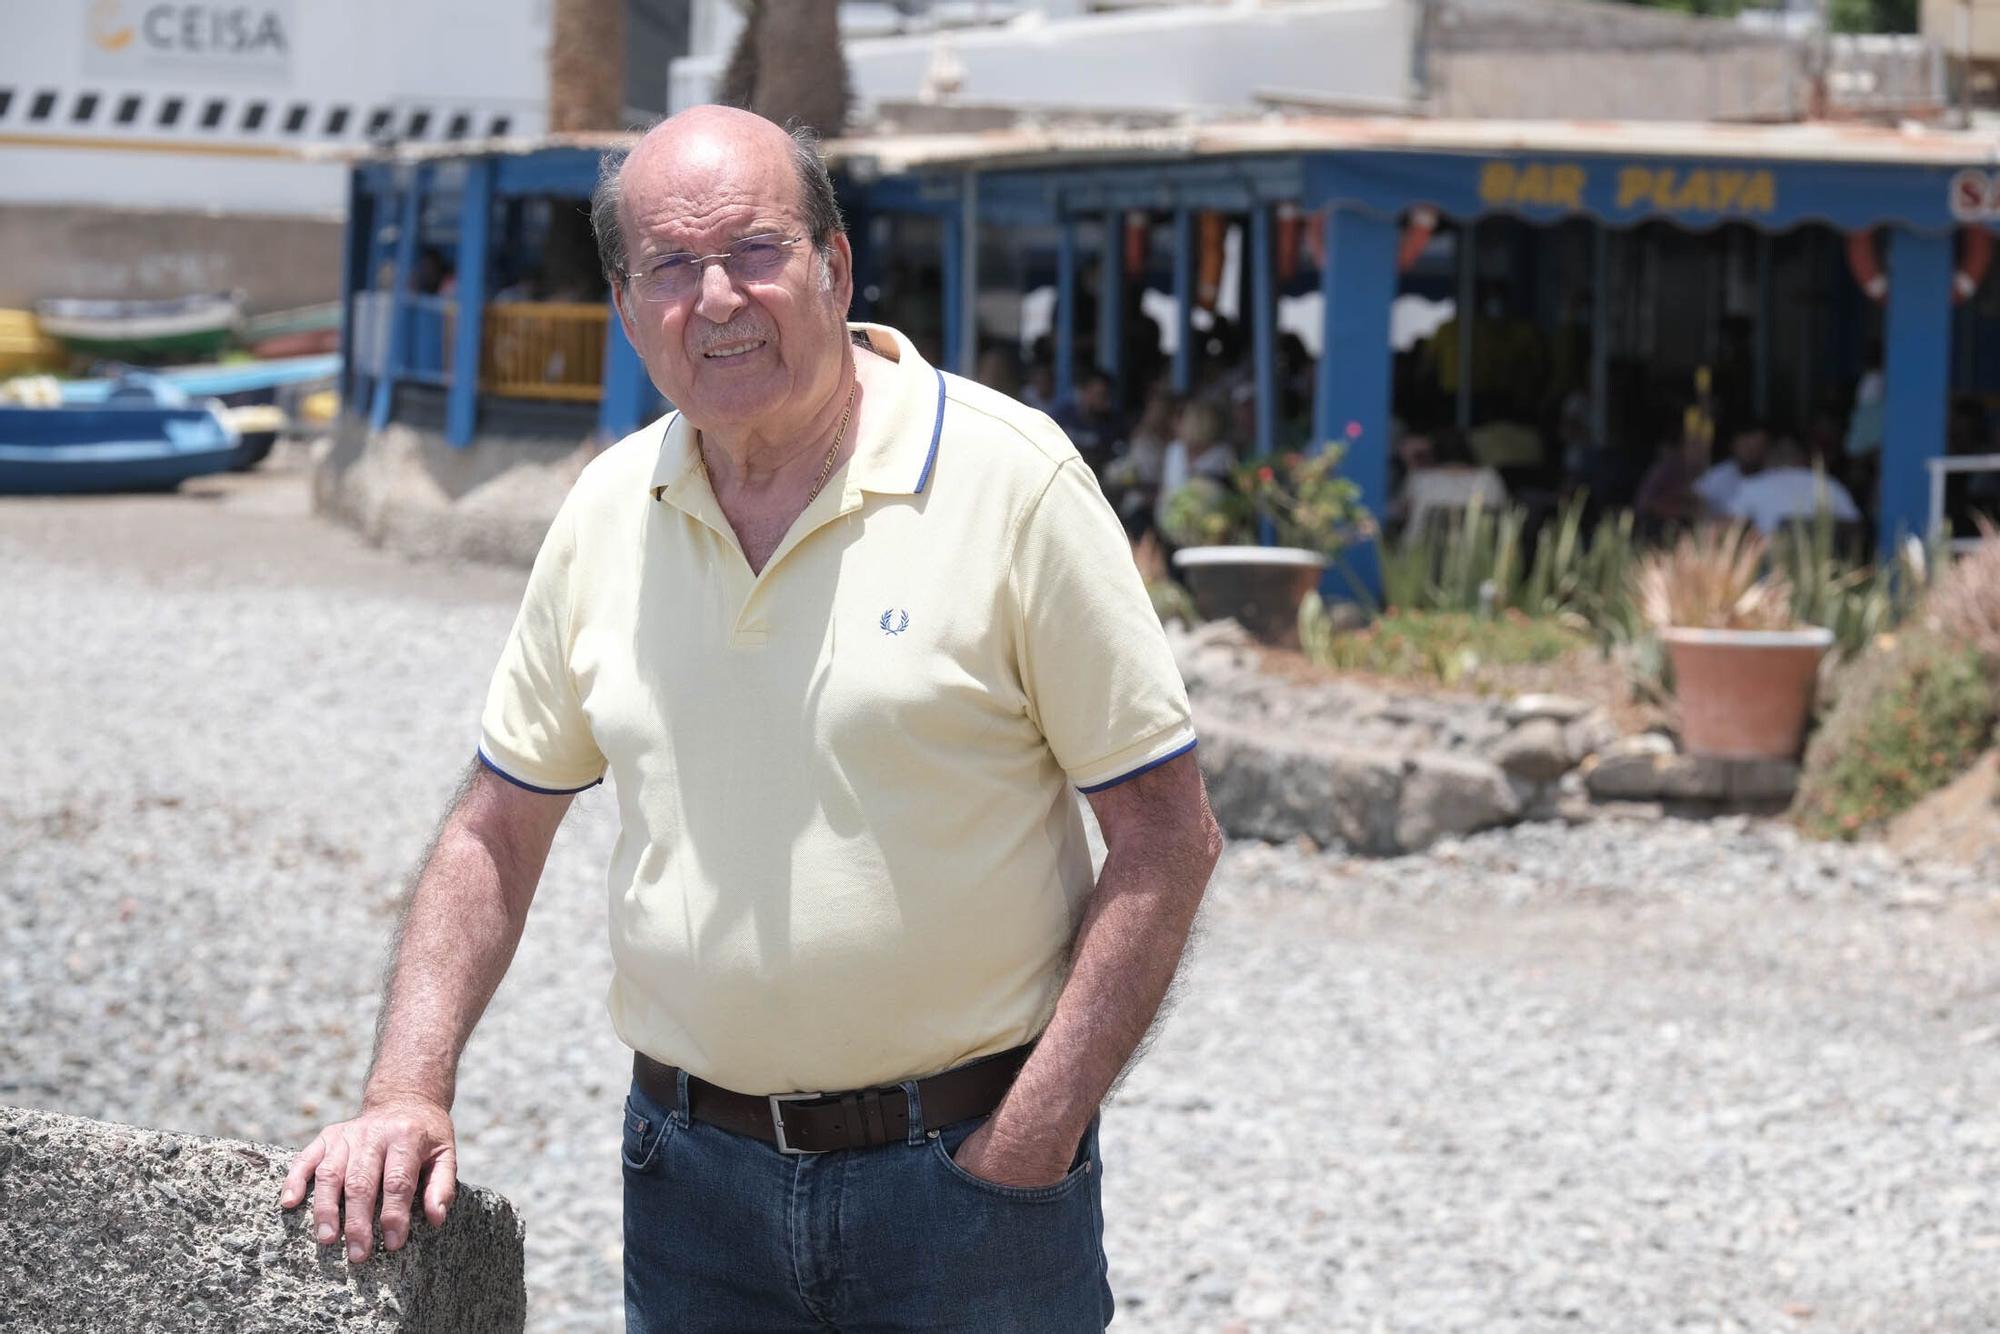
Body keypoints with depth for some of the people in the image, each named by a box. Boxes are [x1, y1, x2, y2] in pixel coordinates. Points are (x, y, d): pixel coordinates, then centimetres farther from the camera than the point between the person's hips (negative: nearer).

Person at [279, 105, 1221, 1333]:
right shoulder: (608, 510, 4)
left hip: (960, 1168, -4)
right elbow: (500, 829, 12)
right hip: (696, 1173, 4)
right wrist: (409, 1093, 0)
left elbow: (1166, 840, -9)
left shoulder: (1012, 478, -9)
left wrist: (1029, 1146, -14)